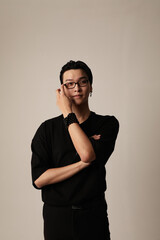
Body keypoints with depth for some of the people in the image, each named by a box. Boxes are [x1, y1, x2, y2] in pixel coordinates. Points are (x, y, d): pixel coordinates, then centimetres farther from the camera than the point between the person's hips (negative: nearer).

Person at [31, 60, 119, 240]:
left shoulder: (107, 124, -2)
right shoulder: (47, 128, -1)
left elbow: (88, 154, -22)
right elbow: (38, 179, -11)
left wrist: (68, 113, -14)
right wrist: (83, 164, -17)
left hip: (94, 216, 0)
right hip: (56, 217, 1)